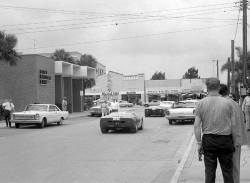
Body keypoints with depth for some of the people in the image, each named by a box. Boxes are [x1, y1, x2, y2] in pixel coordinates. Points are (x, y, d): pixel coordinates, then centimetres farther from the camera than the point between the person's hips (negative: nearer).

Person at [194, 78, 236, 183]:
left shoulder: (201, 103, -3)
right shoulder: (227, 103, -3)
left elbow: (196, 125, -5)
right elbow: (233, 124, -1)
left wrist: (199, 143, 1)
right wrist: (234, 141, 9)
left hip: (208, 140, 0)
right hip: (225, 139, 0)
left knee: (209, 171, 8)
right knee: (227, 171, 9)